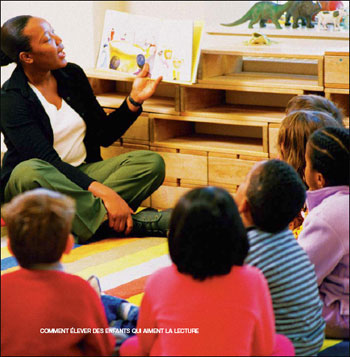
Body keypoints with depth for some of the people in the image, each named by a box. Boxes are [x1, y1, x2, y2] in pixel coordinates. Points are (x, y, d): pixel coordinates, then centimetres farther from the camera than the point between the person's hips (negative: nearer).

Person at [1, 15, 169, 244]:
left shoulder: (73, 75, 6)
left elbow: (104, 135, 11)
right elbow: (48, 161, -24)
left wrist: (135, 100, -4)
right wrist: (101, 191, -35)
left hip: (82, 174, 6)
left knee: (152, 163, -15)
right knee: (28, 172, -41)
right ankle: (131, 223, -39)